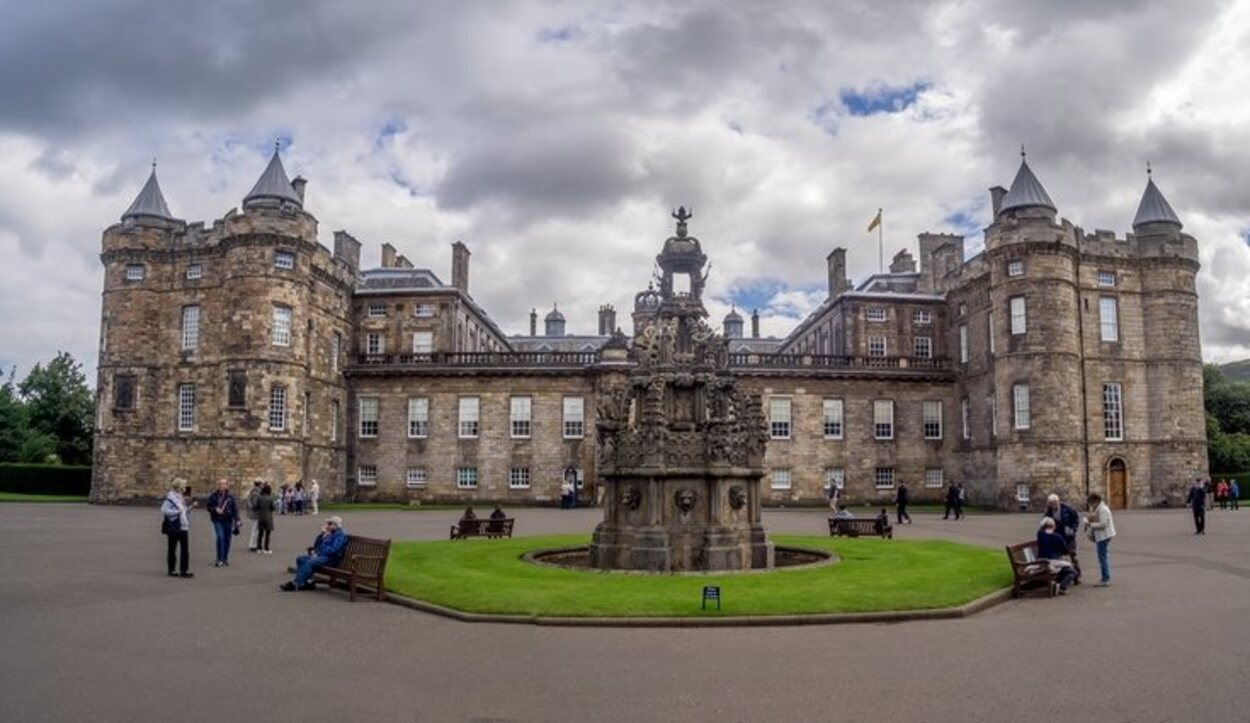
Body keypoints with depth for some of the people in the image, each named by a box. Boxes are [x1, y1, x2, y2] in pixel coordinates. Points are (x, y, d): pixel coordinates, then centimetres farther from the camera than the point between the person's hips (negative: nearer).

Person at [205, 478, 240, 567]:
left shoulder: (230, 497, 2)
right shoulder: (214, 495, -1)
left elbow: (235, 509, 4)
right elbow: (208, 505, 7)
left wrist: (237, 520, -1)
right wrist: (215, 509, -12)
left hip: (228, 521, 2)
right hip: (218, 520, -2)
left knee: (227, 539, 7)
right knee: (220, 537, -15)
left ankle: (225, 559, 21)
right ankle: (220, 560, -9)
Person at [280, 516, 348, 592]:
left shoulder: (341, 534, -7)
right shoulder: (329, 533, 21)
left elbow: (334, 549, -19)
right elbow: (316, 545, 20)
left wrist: (318, 553, -17)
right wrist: (322, 534, 5)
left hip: (331, 558, -10)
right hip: (320, 556, 10)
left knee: (310, 562, -30)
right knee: (300, 559, -1)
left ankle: (295, 584, -29)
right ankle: (306, 582, -12)